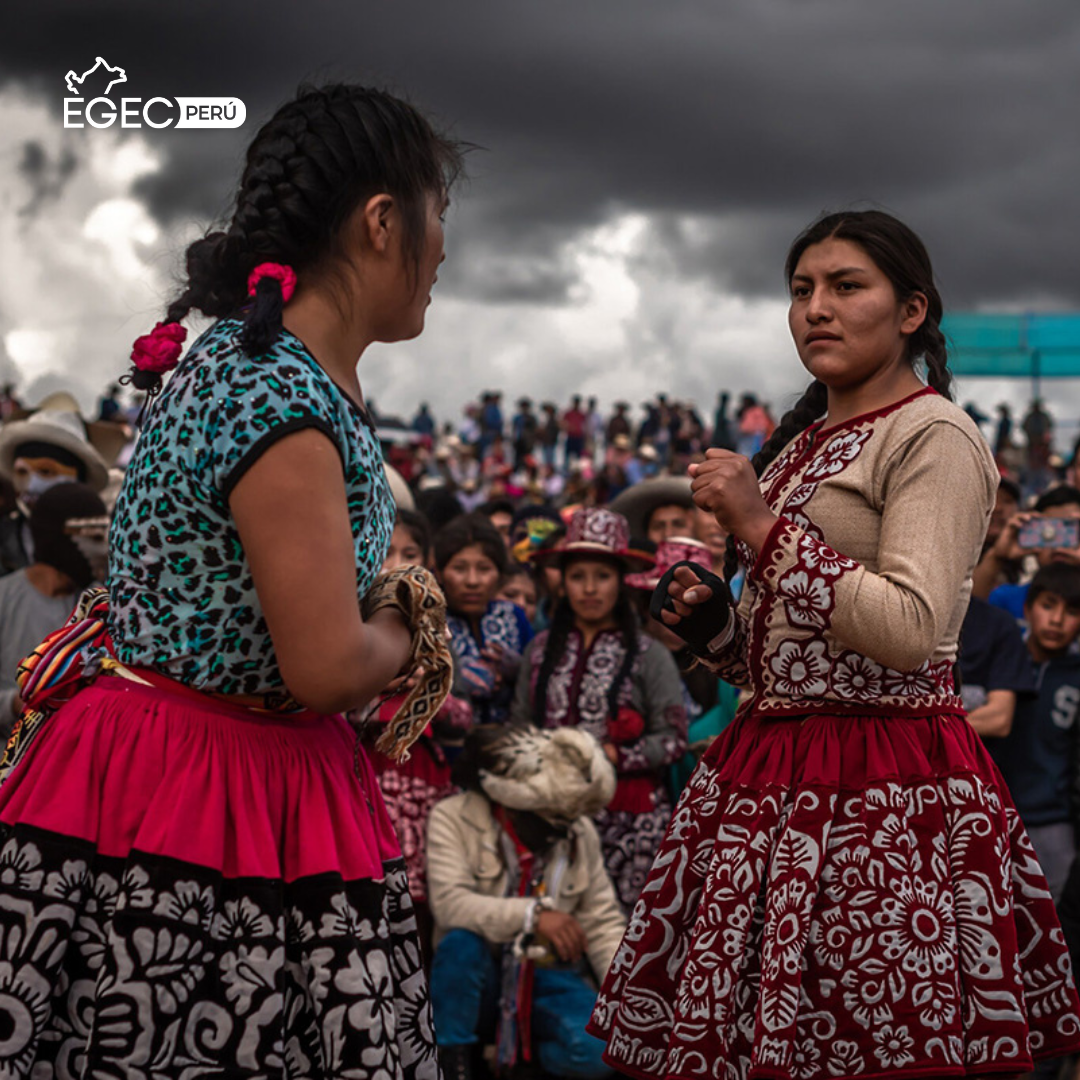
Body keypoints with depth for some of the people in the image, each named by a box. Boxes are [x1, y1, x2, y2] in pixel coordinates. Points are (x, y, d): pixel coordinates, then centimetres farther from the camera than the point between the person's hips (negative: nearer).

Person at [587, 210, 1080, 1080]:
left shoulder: (934, 436, -8)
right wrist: (715, 625, 6)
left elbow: (909, 632, -20)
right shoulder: (802, 442, 18)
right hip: (771, 770, 8)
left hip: (884, 788, -8)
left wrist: (765, 529, -17)